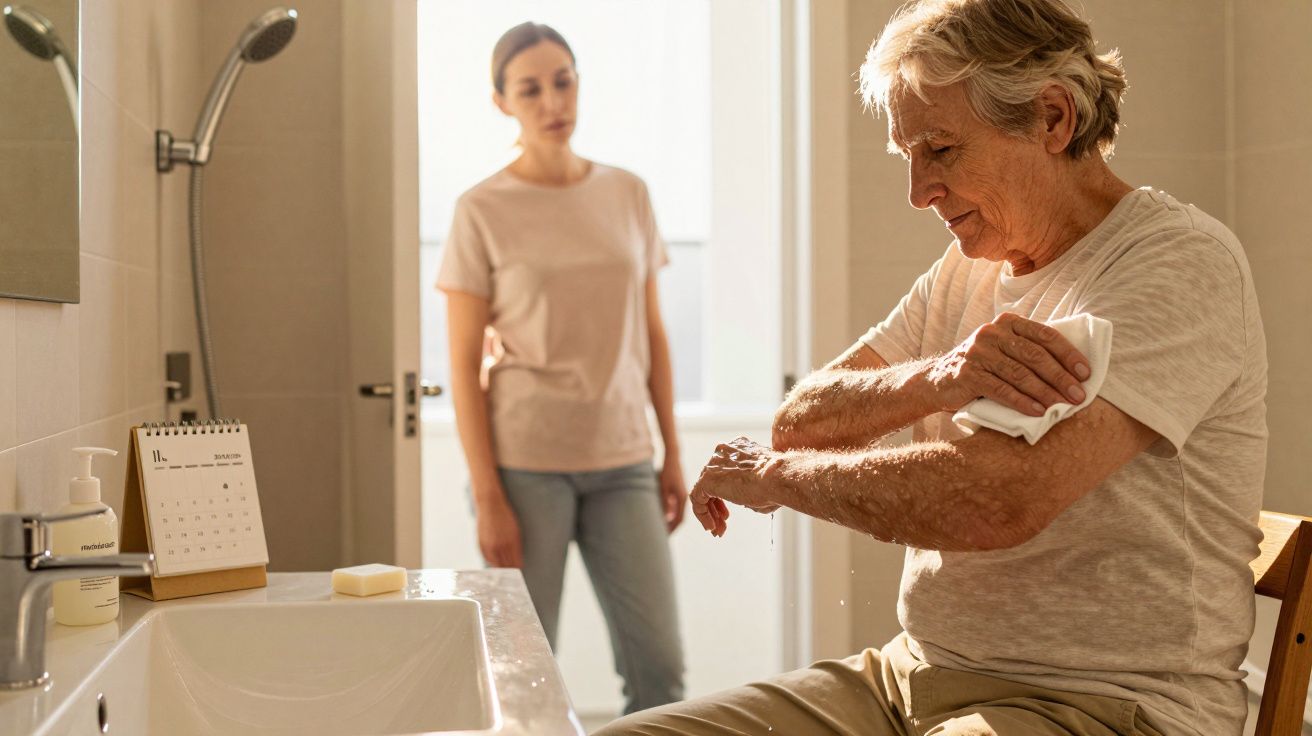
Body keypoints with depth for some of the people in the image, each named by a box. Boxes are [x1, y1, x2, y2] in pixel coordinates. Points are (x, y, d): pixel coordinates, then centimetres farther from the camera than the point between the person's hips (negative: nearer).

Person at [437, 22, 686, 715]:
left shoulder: (628, 194, 8)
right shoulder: (482, 211, -4)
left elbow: (651, 334, 12)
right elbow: (464, 363, -5)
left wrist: (672, 456, 9)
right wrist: (487, 497, -10)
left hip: (622, 459, 4)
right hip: (525, 462, -3)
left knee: (660, 666, 1)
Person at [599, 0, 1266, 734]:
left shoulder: (1182, 261, -12)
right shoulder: (968, 269, 13)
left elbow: (998, 501, -24)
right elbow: (799, 422, 5)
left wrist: (771, 473, -8)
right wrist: (933, 379, -16)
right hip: (913, 675, 7)